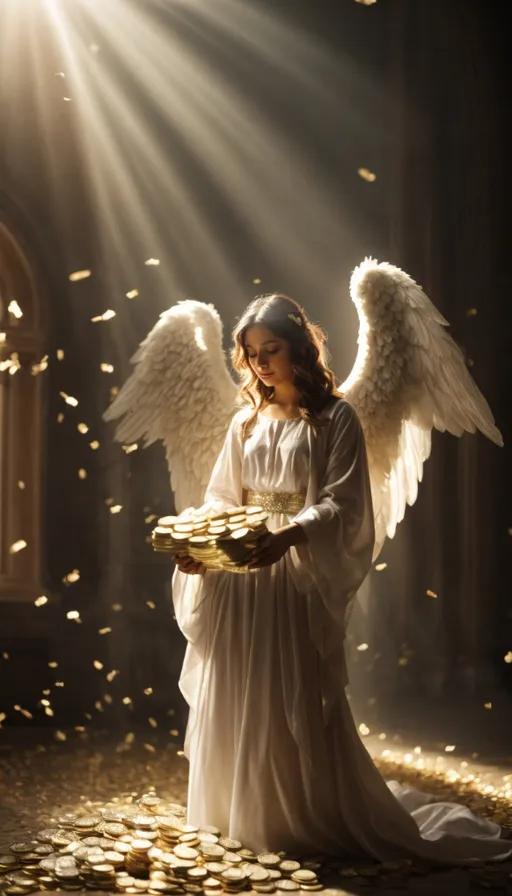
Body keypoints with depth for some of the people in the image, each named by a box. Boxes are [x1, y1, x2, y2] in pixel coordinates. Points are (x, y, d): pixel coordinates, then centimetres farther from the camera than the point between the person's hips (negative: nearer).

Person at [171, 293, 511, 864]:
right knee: (233, 697, 9)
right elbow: (221, 497, 14)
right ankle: (241, 811, 26)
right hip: (236, 579, 5)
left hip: (298, 577, -5)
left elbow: (340, 504, -11)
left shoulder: (334, 419, -3)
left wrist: (288, 536, -28)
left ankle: (312, 817, 15)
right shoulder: (246, 421, 13)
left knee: (296, 702, -1)